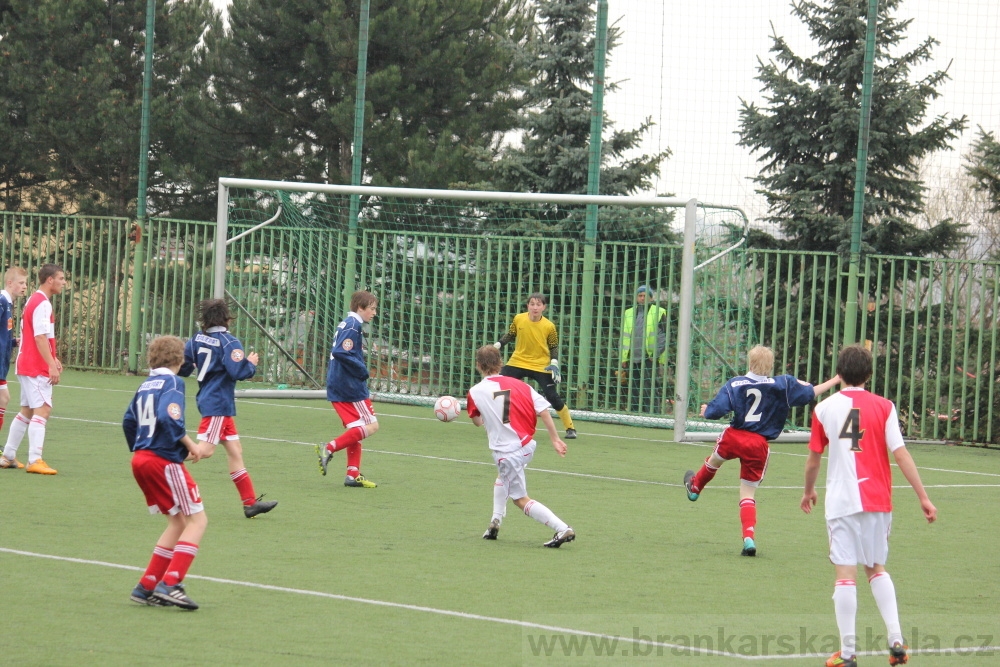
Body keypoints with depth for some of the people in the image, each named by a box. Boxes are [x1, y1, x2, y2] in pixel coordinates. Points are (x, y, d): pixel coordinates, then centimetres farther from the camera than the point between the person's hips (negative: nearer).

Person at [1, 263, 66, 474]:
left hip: (27, 367, 10)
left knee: (27, 411, 15)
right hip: (37, 368, -10)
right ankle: (35, 460, -20)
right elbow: (40, 338, -22)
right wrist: (51, 365, -25)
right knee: (42, 410, -14)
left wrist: (53, 360, 23)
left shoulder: (35, 301, 16)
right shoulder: (42, 304, -15)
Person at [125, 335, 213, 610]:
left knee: (178, 522, 16)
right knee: (197, 519, -3)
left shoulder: (146, 385, 15)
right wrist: (193, 447, -16)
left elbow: (129, 421, 20)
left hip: (141, 459, 9)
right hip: (164, 461, -9)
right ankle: (170, 584, -15)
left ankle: (147, 587, 12)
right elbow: (169, 418, -23)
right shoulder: (173, 383, -8)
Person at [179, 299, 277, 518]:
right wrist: (251, 364, -3)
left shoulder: (196, 339, 5)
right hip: (219, 403, -9)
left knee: (234, 450, 11)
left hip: (207, 399, 9)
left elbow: (183, 368, 5)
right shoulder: (229, 342, -14)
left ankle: (250, 502, 14)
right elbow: (238, 372, -22)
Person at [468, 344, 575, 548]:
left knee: (521, 500, 2)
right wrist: (555, 439, 1)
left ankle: (563, 529, -11)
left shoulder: (475, 393, -7)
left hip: (507, 452, -6)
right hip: (527, 445, 6)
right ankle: (495, 523, 33)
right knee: (502, 477, 34)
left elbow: (477, 421, 10)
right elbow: (543, 411, -6)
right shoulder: (519, 385, 0)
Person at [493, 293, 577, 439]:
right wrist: (498, 345, -2)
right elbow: (510, 335, 9)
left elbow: (554, 347, -2)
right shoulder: (518, 319, -10)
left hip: (541, 366, -3)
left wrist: (554, 363, -15)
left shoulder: (549, 327, -15)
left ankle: (570, 428, 9)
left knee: (553, 397, -7)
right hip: (517, 363, 3)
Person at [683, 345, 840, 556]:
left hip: (734, 437, 0)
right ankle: (749, 537, -8)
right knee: (748, 493, 7)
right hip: (759, 445, 0)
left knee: (715, 460, 34)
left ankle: (695, 487, 62)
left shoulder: (735, 384, -4)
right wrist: (835, 380, 18)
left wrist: (705, 411, 14)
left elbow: (715, 411, -10)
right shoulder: (783, 385, -1)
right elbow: (810, 393, 5)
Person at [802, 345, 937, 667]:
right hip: (878, 501, 2)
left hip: (842, 501, -2)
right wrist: (923, 497, -5)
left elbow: (813, 460, 10)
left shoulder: (825, 409, 2)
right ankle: (896, 641, 6)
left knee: (845, 573, -1)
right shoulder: (884, 407, 1)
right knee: (876, 569, 18)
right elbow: (901, 454, -7)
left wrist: (808, 492, 28)